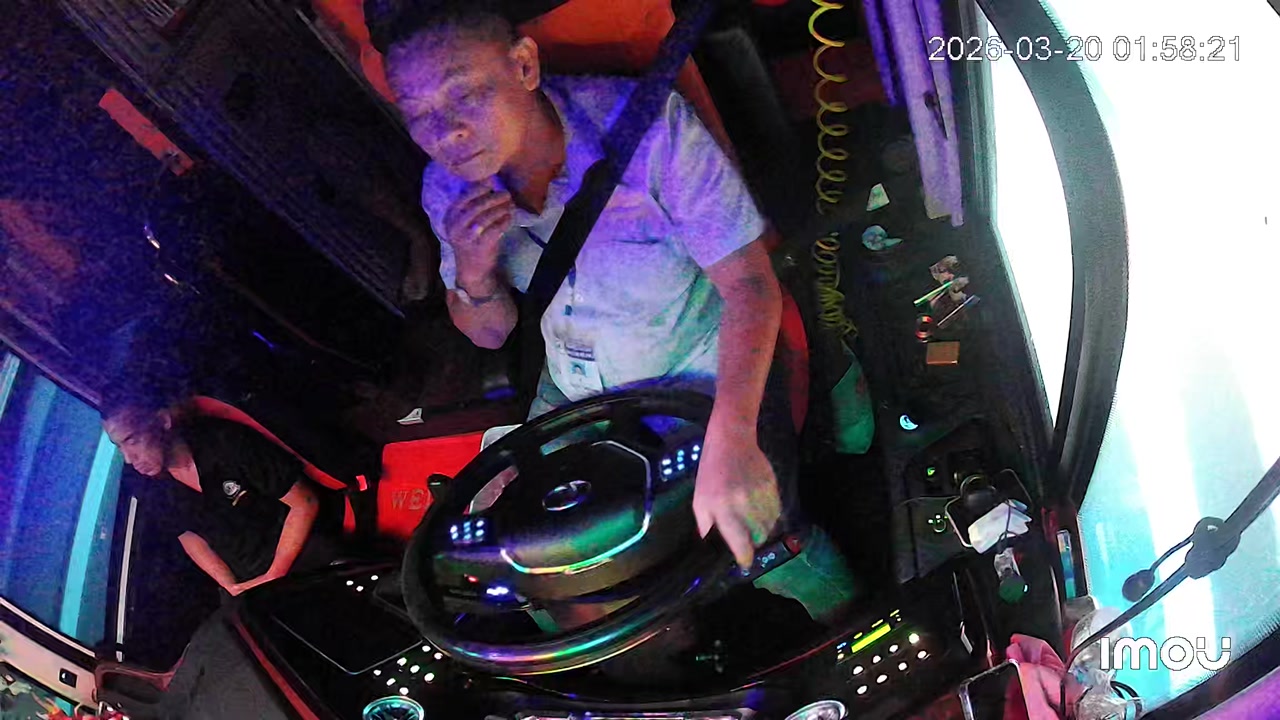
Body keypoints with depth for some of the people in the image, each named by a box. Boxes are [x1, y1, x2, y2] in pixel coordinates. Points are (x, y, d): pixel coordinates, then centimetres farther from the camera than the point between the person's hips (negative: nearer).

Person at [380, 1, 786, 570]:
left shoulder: (644, 125, -30)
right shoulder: (448, 189, -14)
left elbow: (749, 283, -30)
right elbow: (490, 334, -2)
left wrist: (731, 438, -44)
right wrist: (472, 274, -27)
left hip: (701, 376, -4)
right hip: (572, 393, 5)